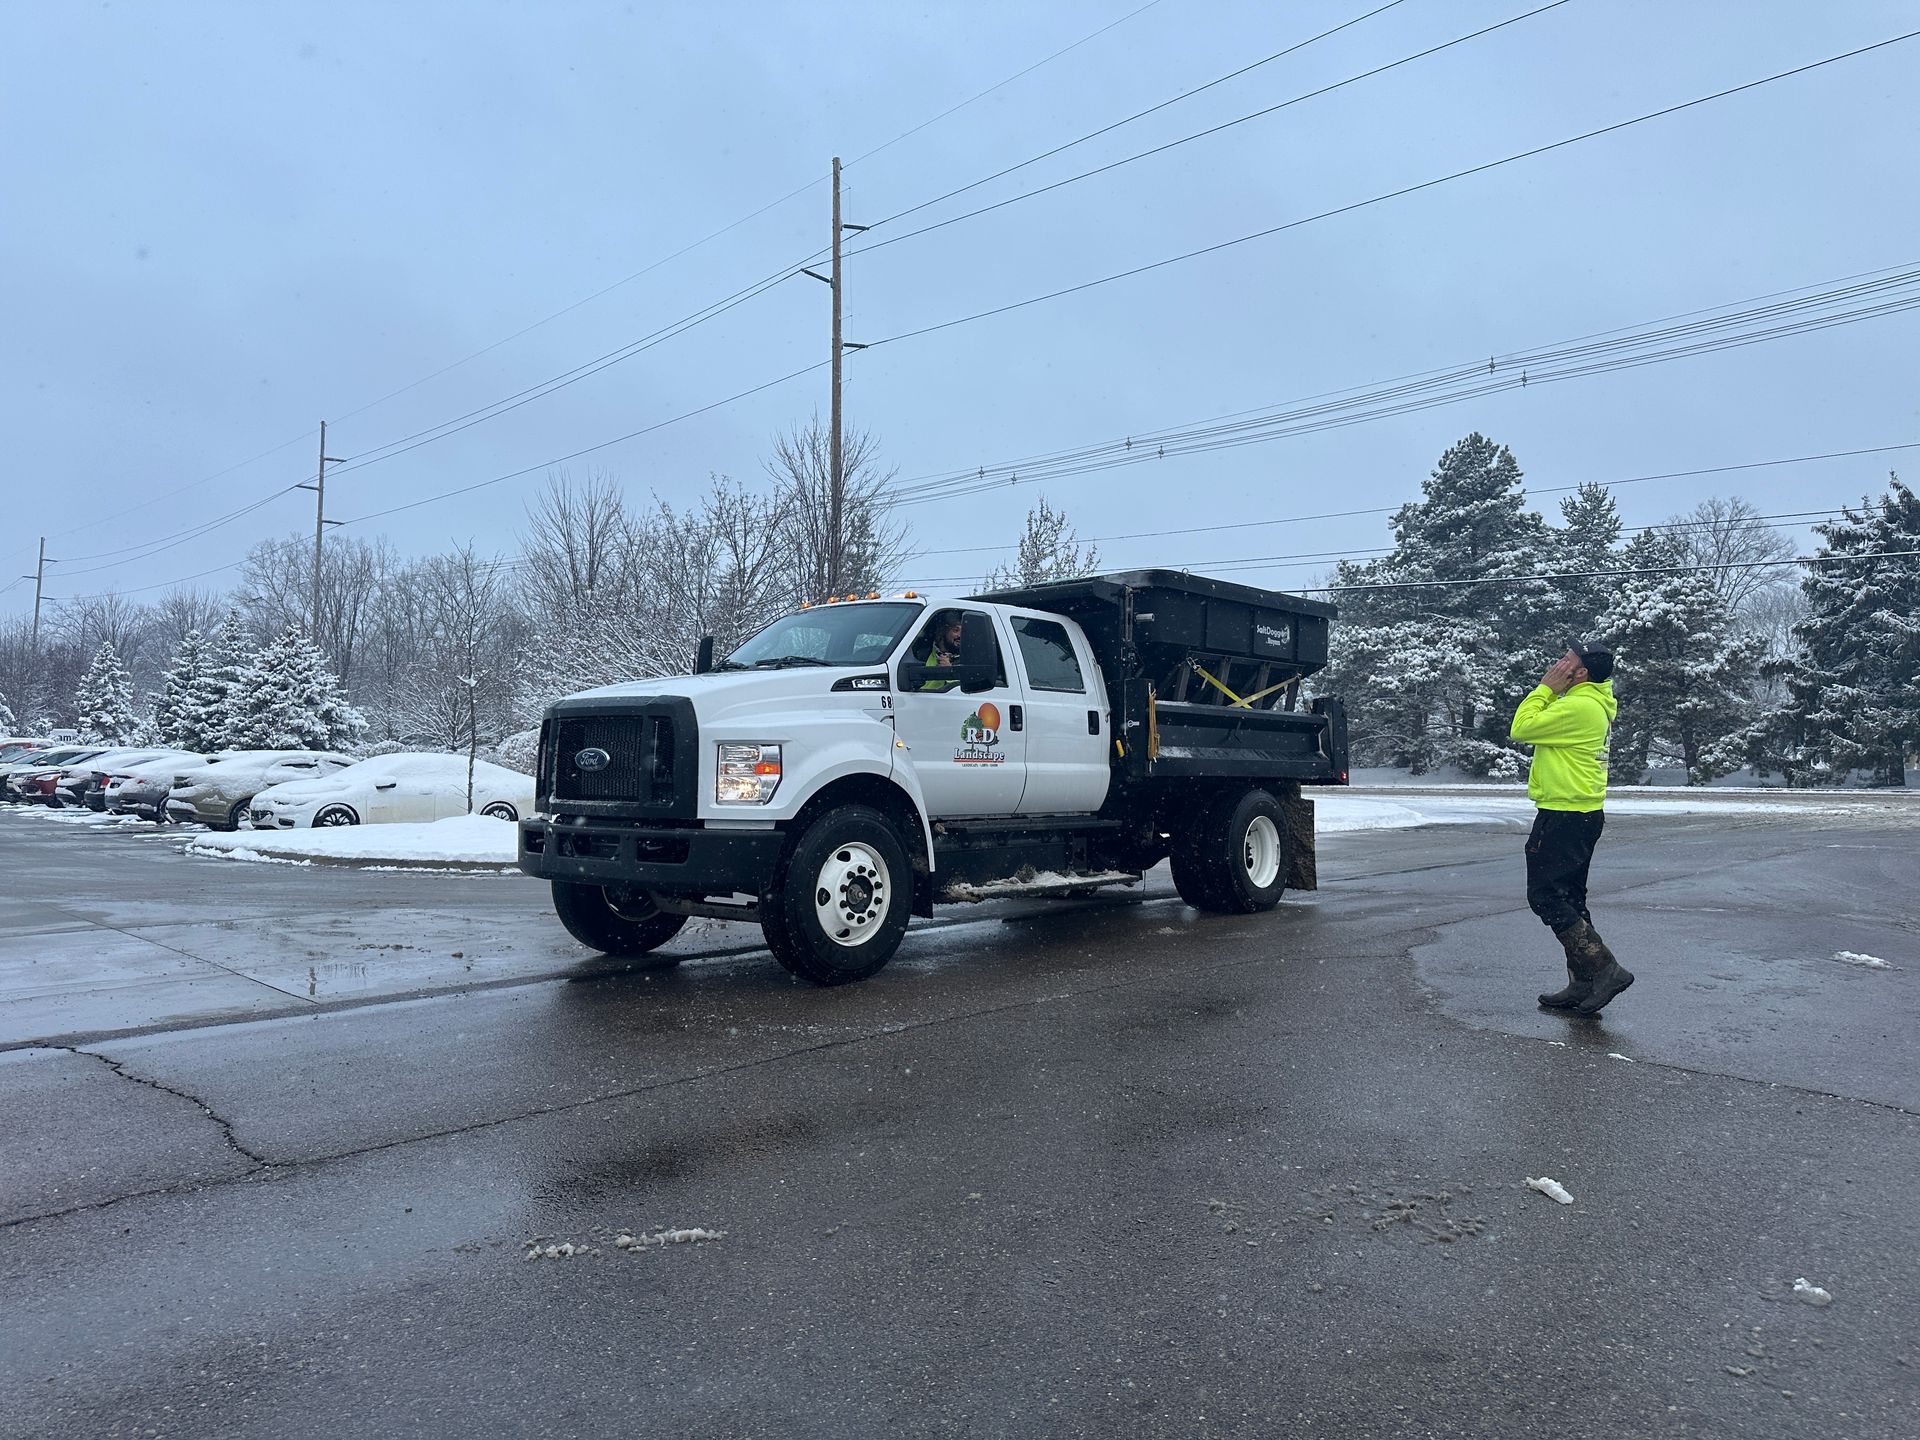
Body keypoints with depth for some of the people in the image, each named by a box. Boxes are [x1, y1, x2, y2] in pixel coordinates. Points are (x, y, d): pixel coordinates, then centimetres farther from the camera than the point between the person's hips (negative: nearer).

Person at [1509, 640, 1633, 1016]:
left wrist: (1546, 688, -10)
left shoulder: (1580, 706, -20)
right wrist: (1550, 690, 9)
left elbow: (1522, 729, -17)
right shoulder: (1595, 702, 13)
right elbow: (1544, 726, 19)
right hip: (1583, 814, 11)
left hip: (1566, 817, -11)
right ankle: (1582, 986, 18)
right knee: (1568, 899, 14)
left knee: (1545, 895, -6)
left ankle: (1603, 968, -7)